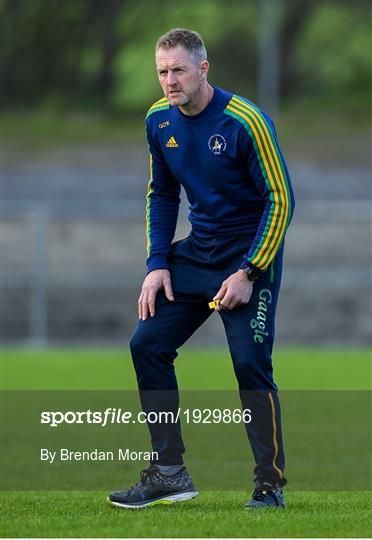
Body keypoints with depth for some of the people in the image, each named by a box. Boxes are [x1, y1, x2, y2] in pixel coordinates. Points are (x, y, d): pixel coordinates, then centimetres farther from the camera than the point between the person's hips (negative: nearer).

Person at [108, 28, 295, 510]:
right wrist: (157, 264, 4)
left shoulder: (245, 121, -19)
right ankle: (169, 471, 7)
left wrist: (248, 273, -18)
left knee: (250, 363, -14)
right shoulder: (159, 121, 0)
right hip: (198, 250, 7)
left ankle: (271, 484, -4)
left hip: (251, 253, -7)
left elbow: (280, 199, -15)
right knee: (147, 345, 0)